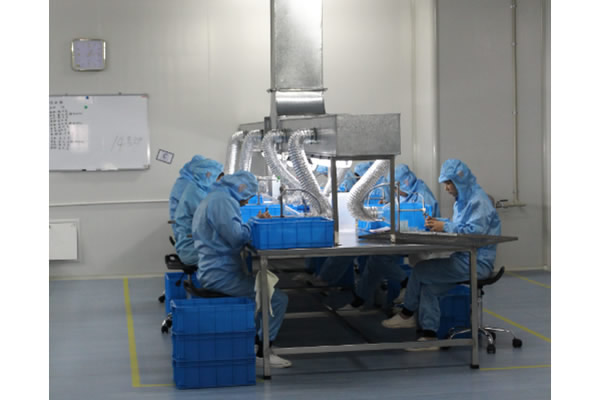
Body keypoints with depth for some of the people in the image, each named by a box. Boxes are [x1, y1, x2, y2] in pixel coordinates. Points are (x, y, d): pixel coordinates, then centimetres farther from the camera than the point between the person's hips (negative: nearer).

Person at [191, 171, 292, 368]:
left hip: (211, 271, 11)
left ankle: (254, 340, 24)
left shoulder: (210, 200, 19)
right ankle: (262, 354, -5)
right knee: (278, 299, -13)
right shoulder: (223, 201, -16)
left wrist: (252, 224, 11)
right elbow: (237, 237, -23)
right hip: (222, 274, -11)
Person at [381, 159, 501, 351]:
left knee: (420, 270, -12)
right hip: (465, 258, 10)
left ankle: (407, 314, 9)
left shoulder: (478, 200, -14)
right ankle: (430, 336, -8)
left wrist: (445, 226, -19)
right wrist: (438, 222, 3)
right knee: (428, 286, -6)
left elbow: (475, 231, -24)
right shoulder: (464, 199, 18)